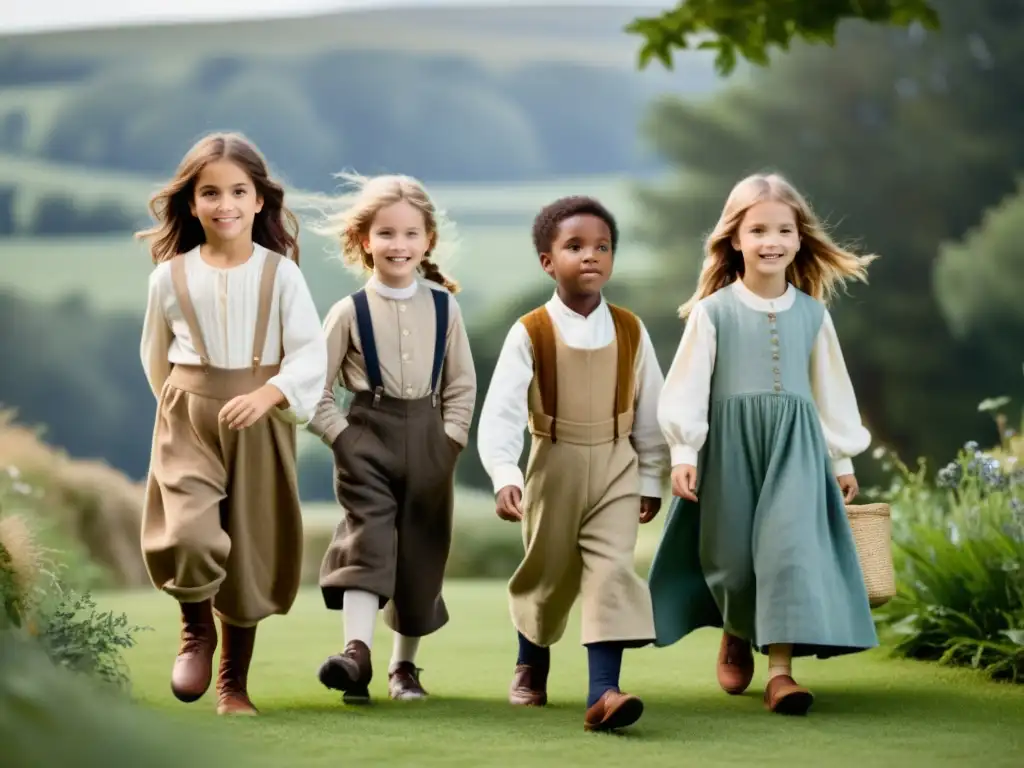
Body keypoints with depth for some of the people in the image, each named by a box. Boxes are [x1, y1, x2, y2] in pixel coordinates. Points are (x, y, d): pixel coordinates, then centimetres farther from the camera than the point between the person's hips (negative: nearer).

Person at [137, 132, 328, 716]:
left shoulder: (280, 272, -6)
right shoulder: (170, 276, -1)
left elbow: (311, 353, -12)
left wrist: (266, 396, -26)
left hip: (261, 424, 0)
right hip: (188, 419, 0)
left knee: (249, 550, 8)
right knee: (188, 538, -21)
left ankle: (235, 682, 26)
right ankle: (196, 630, 11)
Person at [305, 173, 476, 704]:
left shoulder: (444, 308, 4)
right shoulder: (349, 312, -3)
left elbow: (461, 385, 10)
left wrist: (450, 439, 1)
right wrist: (342, 437, -8)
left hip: (428, 447, 3)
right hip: (367, 440, -3)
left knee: (420, 557, 8)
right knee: (367, 540, -19)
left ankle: (405, 664, 23)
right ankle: (357, 651, -31)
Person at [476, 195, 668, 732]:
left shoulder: (630, 331, -4)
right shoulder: (530, 334, -12)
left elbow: (650, 410, 5)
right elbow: (500, 412, -20)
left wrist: (651, 479, 9)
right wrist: (504, 476, -33)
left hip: (615, 470, 1)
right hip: (554, 467, -1)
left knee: (612, 571, -14)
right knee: (548, 574, 15)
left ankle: (603, 693, -20)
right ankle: (531, 663, 43)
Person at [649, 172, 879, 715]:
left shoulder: (812, 313, 6)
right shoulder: (713, 312, -3)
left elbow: (831, 386, 13)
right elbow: (688, 386, -4)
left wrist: (843, 457, 14)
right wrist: (683, 453, -10)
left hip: (795, 448, 1)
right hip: (730, 446, -1)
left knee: (789, 548, -11)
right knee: (734, 554, 7)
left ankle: (780, 669, -12)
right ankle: (736, 636, 37)